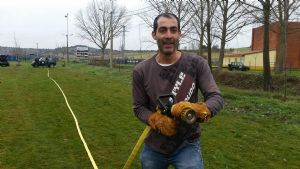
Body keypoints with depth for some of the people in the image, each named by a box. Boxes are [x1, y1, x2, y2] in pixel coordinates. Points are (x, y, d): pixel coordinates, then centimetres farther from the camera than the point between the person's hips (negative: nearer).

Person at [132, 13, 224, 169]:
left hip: (187, 145, -1)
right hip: (153, 147, 2)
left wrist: (198, 109, -35)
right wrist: (156, 120, -22)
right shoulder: (141, 71, -7)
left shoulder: (197, 64, -11)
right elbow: (139, 107, -1)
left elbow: (216, 98, -13)